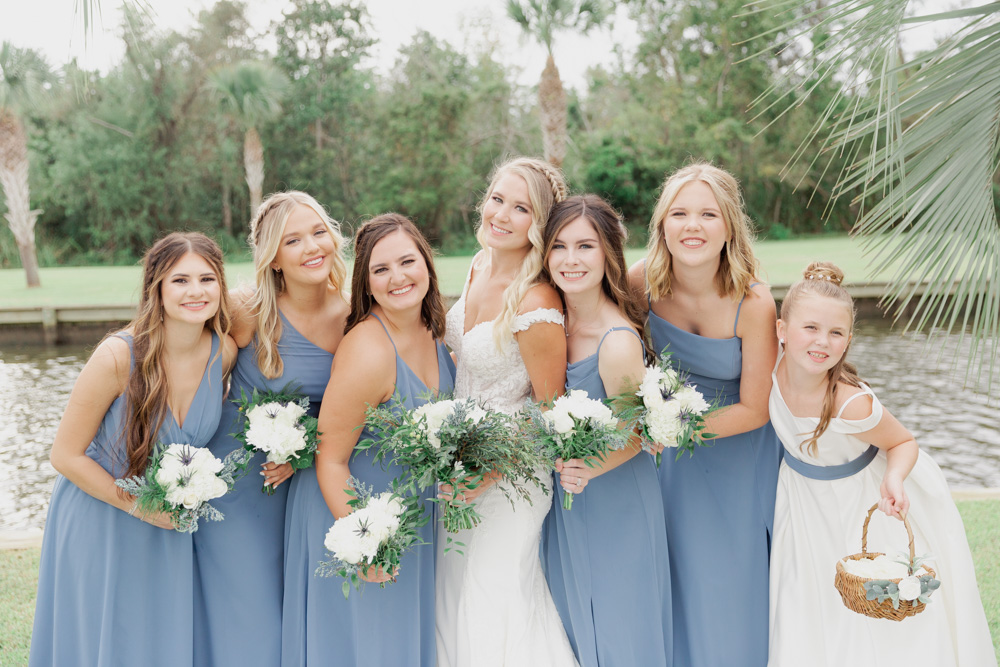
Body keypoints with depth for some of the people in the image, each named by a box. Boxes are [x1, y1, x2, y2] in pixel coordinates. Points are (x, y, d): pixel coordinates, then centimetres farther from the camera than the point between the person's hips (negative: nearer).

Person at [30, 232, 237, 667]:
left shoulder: (224, 352, -12)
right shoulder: (118, 356, -25)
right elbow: (66, 455, -16)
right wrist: (138, 505, -17)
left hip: (172, 523, 4)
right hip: (98, 518, -4)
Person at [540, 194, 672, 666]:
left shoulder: (618, 343, -29)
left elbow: (634, 437, -17)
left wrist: (589, 467, -33)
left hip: (614, 502, -7)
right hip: (567, 500, 7)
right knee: (572, 616, 25)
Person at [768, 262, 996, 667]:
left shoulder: (853, 405, -36)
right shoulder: (773, 363, -23)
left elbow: (904, 443, -18)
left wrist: (894, 478, -35)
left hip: (867, 506, -4)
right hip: (806, 501, 4)